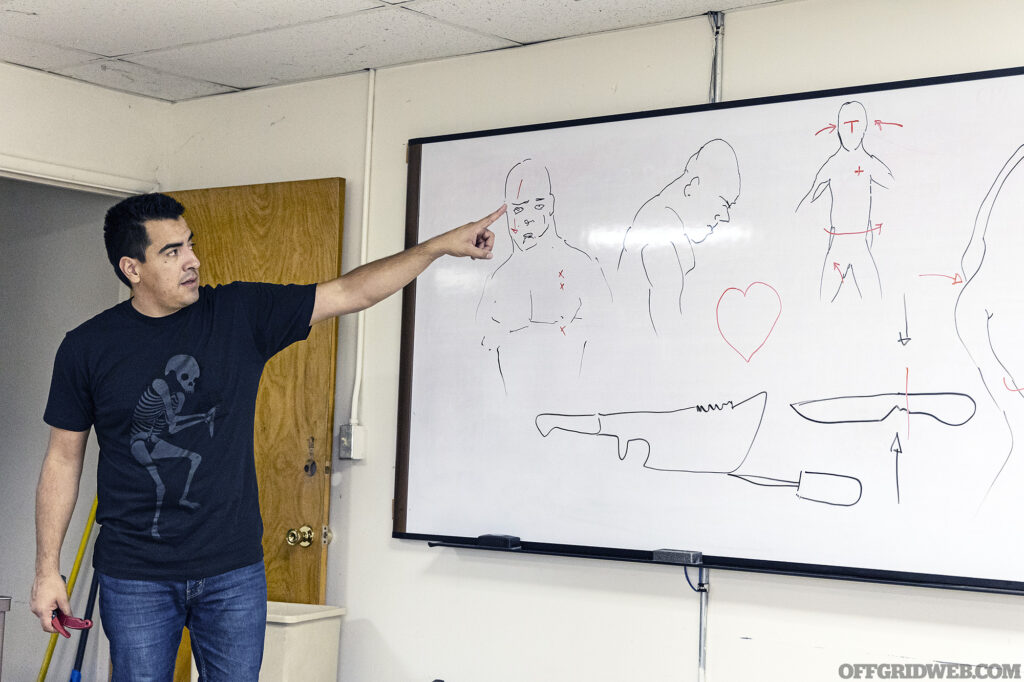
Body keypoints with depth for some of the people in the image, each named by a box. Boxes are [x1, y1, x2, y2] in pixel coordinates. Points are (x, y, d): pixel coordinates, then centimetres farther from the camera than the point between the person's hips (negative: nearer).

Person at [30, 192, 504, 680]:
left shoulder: (242, 314, 0)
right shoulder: (87, 348, -2)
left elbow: (351, 293, 1)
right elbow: (64, 459, 3)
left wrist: (441, 245, -3)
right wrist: (47, 568, 1)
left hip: (233, 570, 1)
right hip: (135, 578, -1)